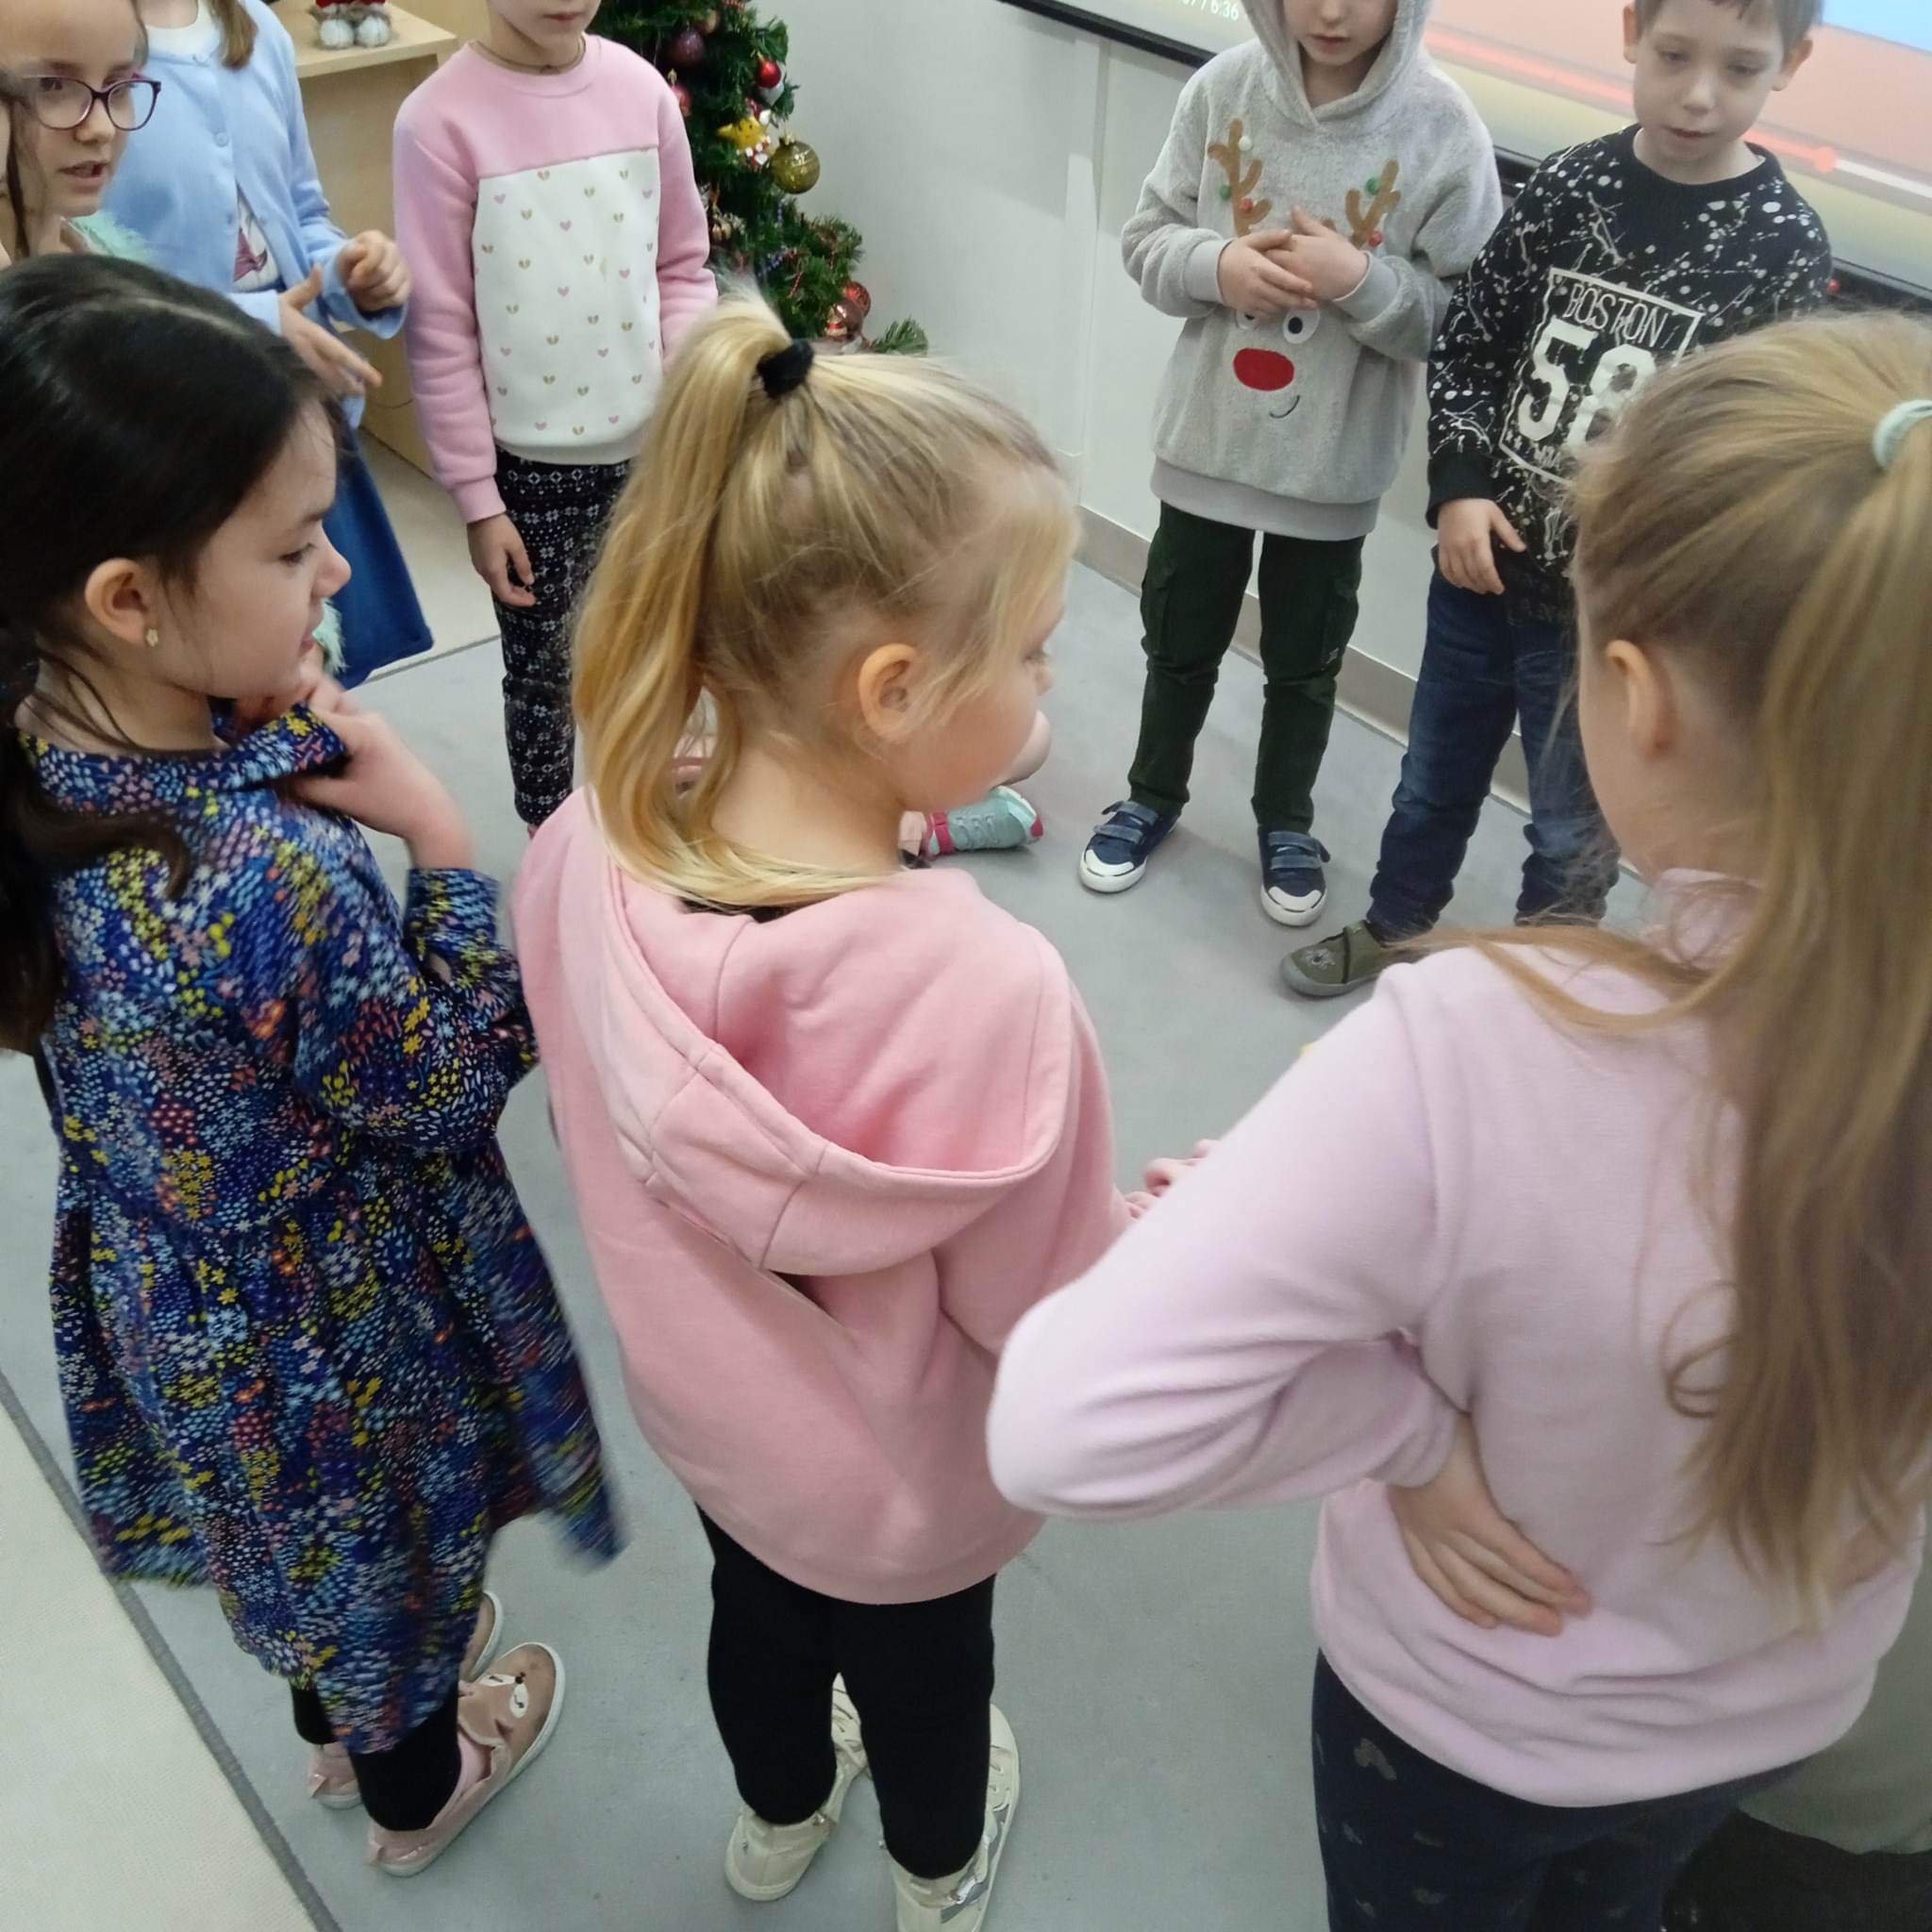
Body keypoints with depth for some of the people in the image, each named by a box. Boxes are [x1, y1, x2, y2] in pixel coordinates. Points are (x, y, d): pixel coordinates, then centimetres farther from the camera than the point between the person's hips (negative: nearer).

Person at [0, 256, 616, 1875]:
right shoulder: (283, 881, -41)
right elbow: (455, 1084, -25)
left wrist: (279, 730, -15)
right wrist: (438, 833, -22)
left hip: (176, 1284, 7)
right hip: (331, 1314, -6)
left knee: (307, 1539, 34)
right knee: (393, 1546, 25)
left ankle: (341, 1719, 63)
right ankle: (418, 1782, 55)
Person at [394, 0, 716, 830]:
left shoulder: (641, 88, -2)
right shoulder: (441, 121, -13)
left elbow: (684, 267, 6)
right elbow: (441, 329, -10)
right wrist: (476, 496, -8)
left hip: (651, 446, 3)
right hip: (531, 464, -3)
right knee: (545, 671, 11)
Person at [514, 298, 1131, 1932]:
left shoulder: (579, 859, -27)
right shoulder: (988, 989, -42)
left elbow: (613, 1128, -7)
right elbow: (1047, 1311, -25)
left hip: (698, 1402, 4)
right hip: (902, 1482, -3)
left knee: (758, 1608, 35)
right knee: (924, 1669, 29)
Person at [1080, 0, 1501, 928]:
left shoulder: (1442, 128, -14)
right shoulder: (1222, 89, -9)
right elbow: (1148, 237, 0)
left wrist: (1362, 280, -26)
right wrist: (1216, 265, -20)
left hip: (1334, 461, -1)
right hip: (1207, 436, 2)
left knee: (1304, 662, 16)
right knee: (1179, 641, 19)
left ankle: (1286, 822, 39)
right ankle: (1153, 796, 43)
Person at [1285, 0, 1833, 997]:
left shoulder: (1784, 243, -11)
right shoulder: (1566, 185, -5)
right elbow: (1468, 344, 2)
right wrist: (1458, 487, -10)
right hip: (1480, 563, 3)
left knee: (1574, 826, 13)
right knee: (1435, 777, 22)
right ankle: (1393, 927, 46)